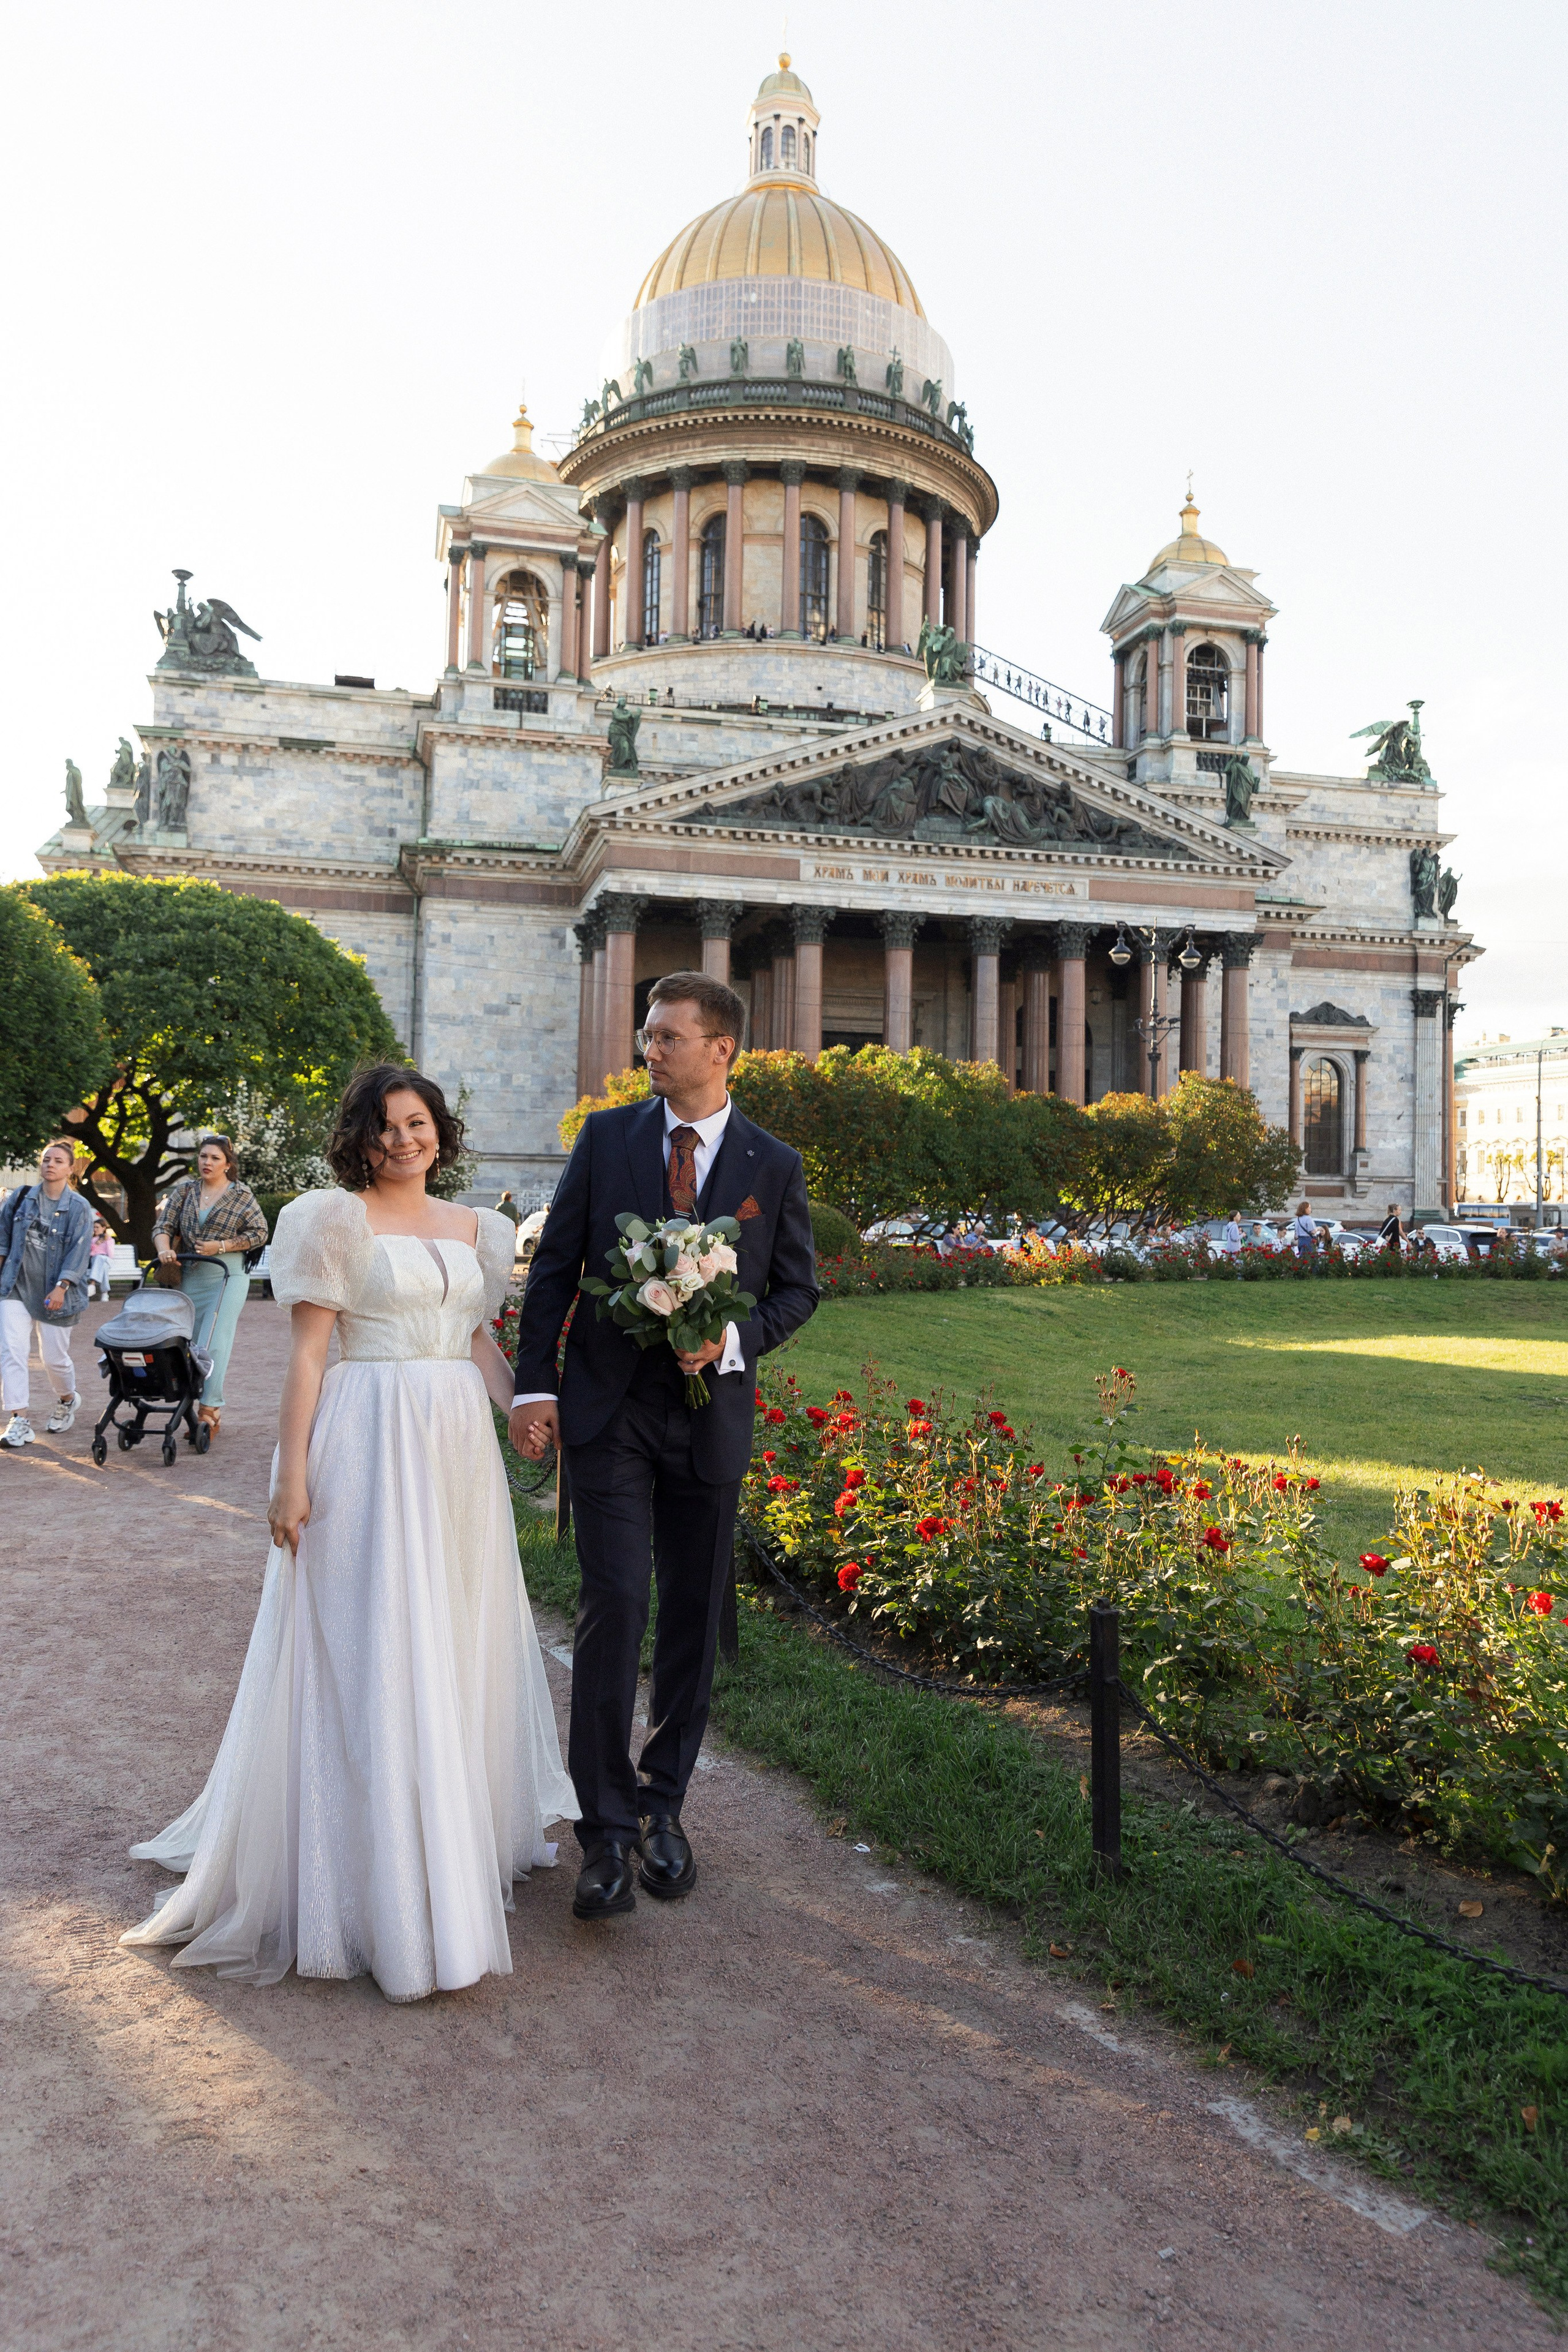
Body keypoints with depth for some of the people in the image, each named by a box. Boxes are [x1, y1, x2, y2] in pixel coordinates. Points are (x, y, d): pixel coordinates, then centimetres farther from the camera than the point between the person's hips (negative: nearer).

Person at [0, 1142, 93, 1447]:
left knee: (54, 1357, 4)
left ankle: (67, 1401, 34)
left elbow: (78, 1253, -9)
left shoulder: (78, 1208, -4)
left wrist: (61, 1288, -16)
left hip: (54, 1293, -2)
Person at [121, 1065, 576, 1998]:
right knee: (371, 1648, -1)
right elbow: (308, 1353, -7)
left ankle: (462, 1833, 33)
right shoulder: (338, 1220, -4)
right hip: (371, 1445, -6)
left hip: (460, 1448, 6)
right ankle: (384, 1883, 9)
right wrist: (293, 1477, -12)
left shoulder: (475, 1228, 12)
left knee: (458, 1638, 14)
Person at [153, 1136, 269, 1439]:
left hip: (229, 1276, -5)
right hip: (191, 1277, 5)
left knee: (214, 1343, -13)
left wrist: (221, 1247, -10)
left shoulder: (241, 1195, -1)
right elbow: (163, 1225, 5)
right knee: (193, 1343, 6)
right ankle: (212, 1412, 14)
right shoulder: (185, 1190, 9)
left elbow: (259, 1232, -2)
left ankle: (209, 1409, -11)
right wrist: (165, 1250, -15)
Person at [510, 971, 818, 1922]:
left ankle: (663, 1804, 26)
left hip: (711, 1414, 1)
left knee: (695, 1620, 9)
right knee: (615, 1607, -8)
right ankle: (608, 1828, 3)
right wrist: (534, 1386, -4)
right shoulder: (607, 1135, 2)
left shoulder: (774, 1165, 1)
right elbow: (555, 1265, 3)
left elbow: (797, 1287, 7)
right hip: (608, 1412, -1)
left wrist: (734, 1338, -13)